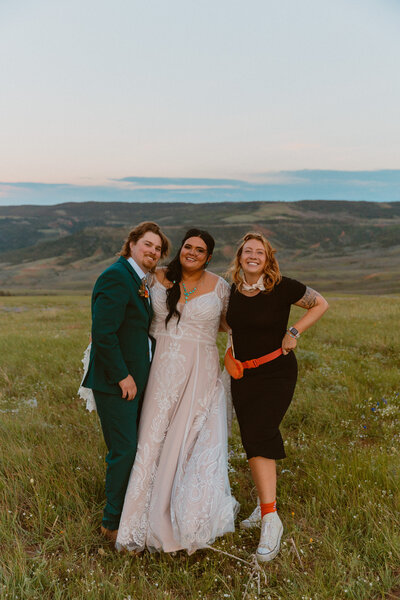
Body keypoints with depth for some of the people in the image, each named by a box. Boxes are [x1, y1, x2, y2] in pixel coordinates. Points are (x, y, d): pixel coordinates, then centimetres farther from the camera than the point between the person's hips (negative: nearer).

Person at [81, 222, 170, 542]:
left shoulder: (140, 281, 14)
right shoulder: (116, 276, -16)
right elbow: (103, 333, -23)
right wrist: (122, 376, -19)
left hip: (135, 380, 10)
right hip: (117, 382, -9)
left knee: (134, 448, 17)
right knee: (124, 450, -2)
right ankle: (113, 523, 15)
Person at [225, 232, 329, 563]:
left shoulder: (283, 288, -11)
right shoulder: (232, 291, 3)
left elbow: (321, 304, 0)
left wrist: (294, 332, -9)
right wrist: (228, 358, 7)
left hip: (276, 373, -5)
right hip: (242, 374, 5)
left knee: (259, 437, -16)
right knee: (253, 441, 11)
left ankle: (271, 519, -9)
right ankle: (264, 506, 28)